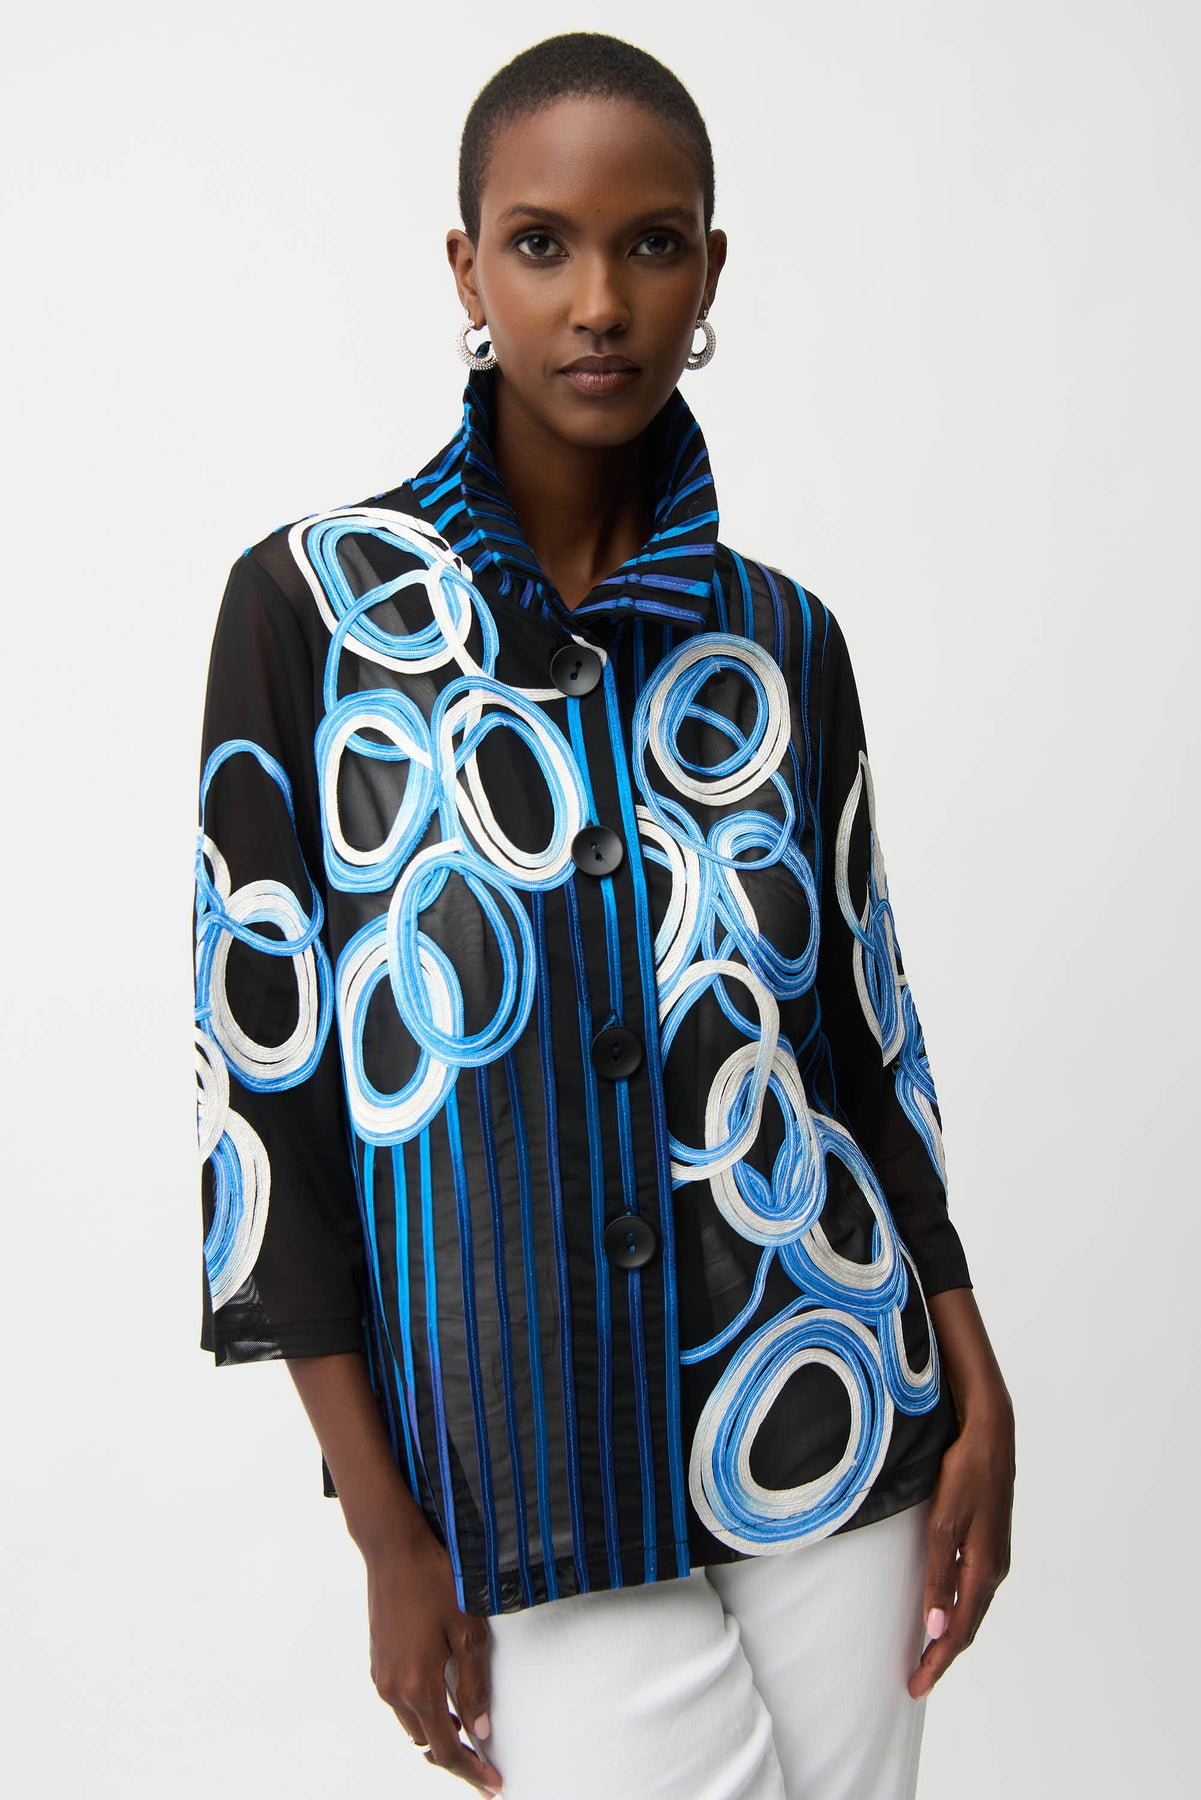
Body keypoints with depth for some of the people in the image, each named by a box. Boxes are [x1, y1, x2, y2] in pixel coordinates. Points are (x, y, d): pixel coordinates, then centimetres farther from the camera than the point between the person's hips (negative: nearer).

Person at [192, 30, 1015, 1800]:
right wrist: (386, 1526, -7)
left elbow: (866, 1024, 10)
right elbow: (261, 1051, -5)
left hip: (832, 1407, 3)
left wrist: (979, 1391, 3)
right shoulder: (314, 604, -4)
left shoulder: (780, 638, 5)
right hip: (528, 1471, -3)